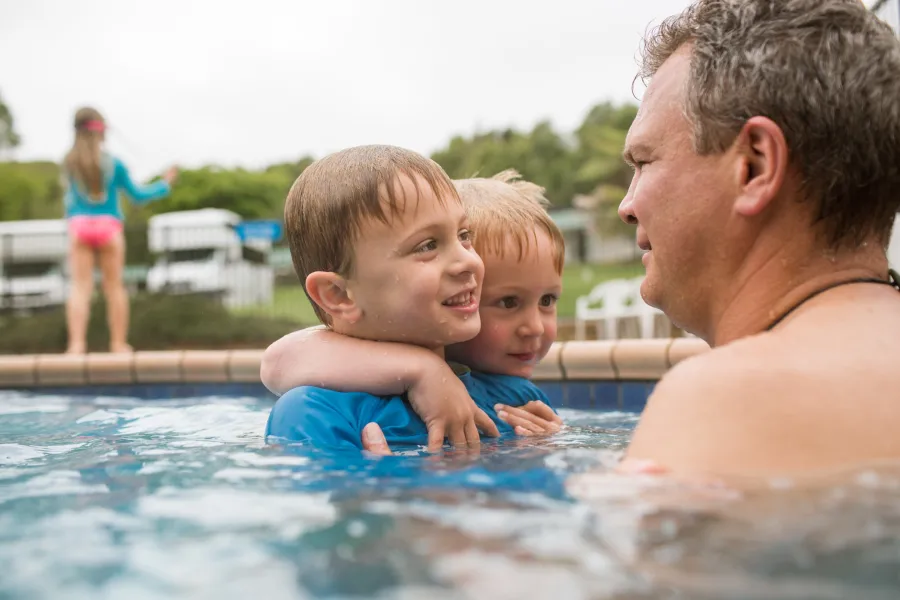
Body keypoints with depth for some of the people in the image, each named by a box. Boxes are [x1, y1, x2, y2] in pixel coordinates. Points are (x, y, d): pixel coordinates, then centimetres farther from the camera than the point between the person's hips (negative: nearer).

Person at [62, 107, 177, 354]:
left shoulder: (69, 162, 2)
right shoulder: (112, 162, -3)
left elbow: (70, 198, 12)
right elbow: (137, 195, 6)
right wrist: (164, 184, 19)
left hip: (79, 225, 1)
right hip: (108, 225, -1)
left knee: (80, 286, -2)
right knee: (114, 286, 8)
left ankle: (76, 343, -13)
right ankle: (118, 343, 13)